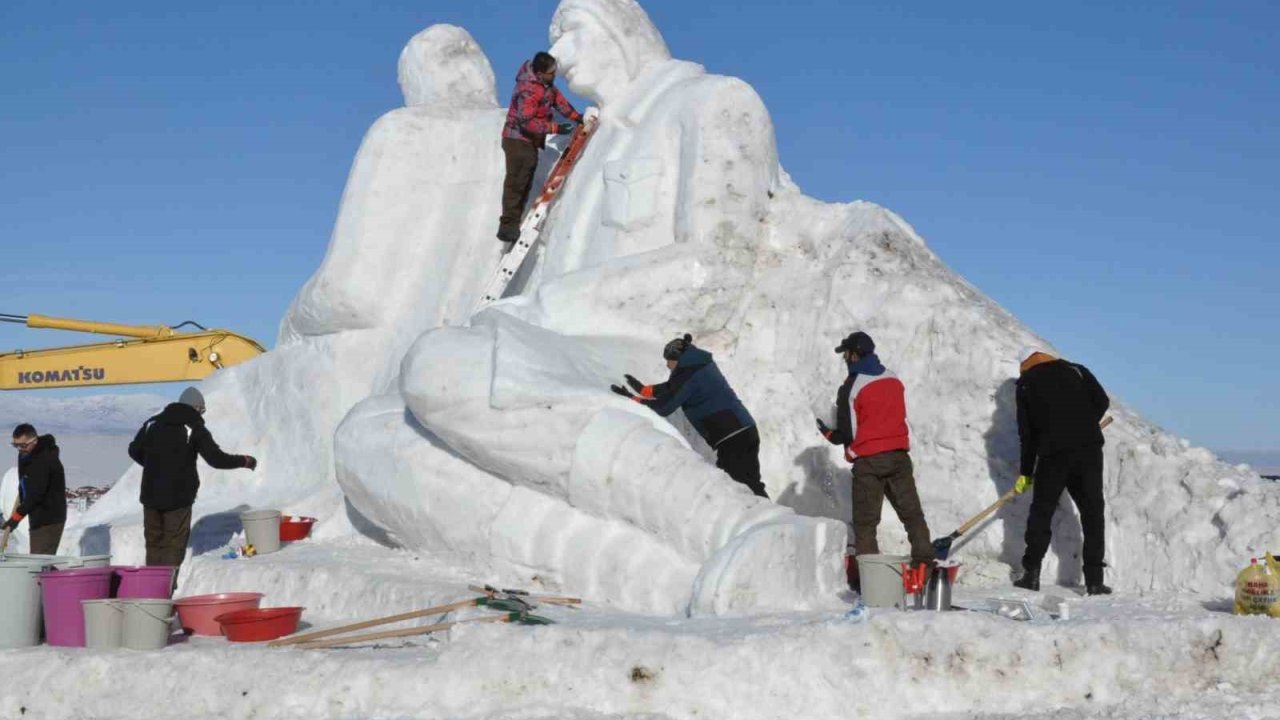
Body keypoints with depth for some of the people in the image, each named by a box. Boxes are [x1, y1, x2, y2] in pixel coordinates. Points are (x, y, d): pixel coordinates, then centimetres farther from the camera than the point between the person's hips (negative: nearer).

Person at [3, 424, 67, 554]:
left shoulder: (45, 460, -21)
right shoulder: (25, 455, 9)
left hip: (49, 520, -10)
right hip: (37, 518, 10)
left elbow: (36, 494, -25)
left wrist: (15, 518, -26)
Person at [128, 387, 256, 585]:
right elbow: (217, 458, -11)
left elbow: (134, 450, 15)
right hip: (178, 497, -5)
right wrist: (244, 461, 4)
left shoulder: (153, 423, 7)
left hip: (150, 495, 5)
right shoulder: (195, 429, -7)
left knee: (154, 544, 14)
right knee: (173, 547, 0)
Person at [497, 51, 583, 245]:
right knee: (516, 183, -11)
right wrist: (555, 128, -28)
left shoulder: (545, 83, 3)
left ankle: (513, 224, 19)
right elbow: (526, 122, -29)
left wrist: (575, 116, 5)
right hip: (518, 140, -10)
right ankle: (508, 226, -11)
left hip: (530, 141, 10)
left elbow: (557, 98, 16)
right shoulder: (528, 91, -27)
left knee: (525, 184, 13)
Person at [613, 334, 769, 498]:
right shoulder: (702, 365, 19)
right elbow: (672, 388, 32)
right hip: (747, 430, 9)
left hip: (732, 439, -9)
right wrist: (642, 389, 37)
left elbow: (663, 407, -5)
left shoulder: (687, 374, -9)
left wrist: (631, 398, 5)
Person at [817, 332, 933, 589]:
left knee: (865, 521, 3)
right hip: (898, 456, 4)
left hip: (868, 462, -4)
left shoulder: (850, 389, -11)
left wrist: (827, 432, 11)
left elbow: (847, 433, -8)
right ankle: (925, 563, 6)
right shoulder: (895, 381, 6)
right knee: (912, 512, 10)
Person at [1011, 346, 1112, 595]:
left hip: (1053, 453, -1)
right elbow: (1102, 401, 3)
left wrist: (1026, 472, 17)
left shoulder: (1025, 384, 12)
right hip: (1089, 450, 1)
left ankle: (1031, 573, 9)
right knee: (1092, 511, 6)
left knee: (1041, 510, 13)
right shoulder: (1076, 370, 13)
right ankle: (1094, 579, 1)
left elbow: (1026, 432, 10)